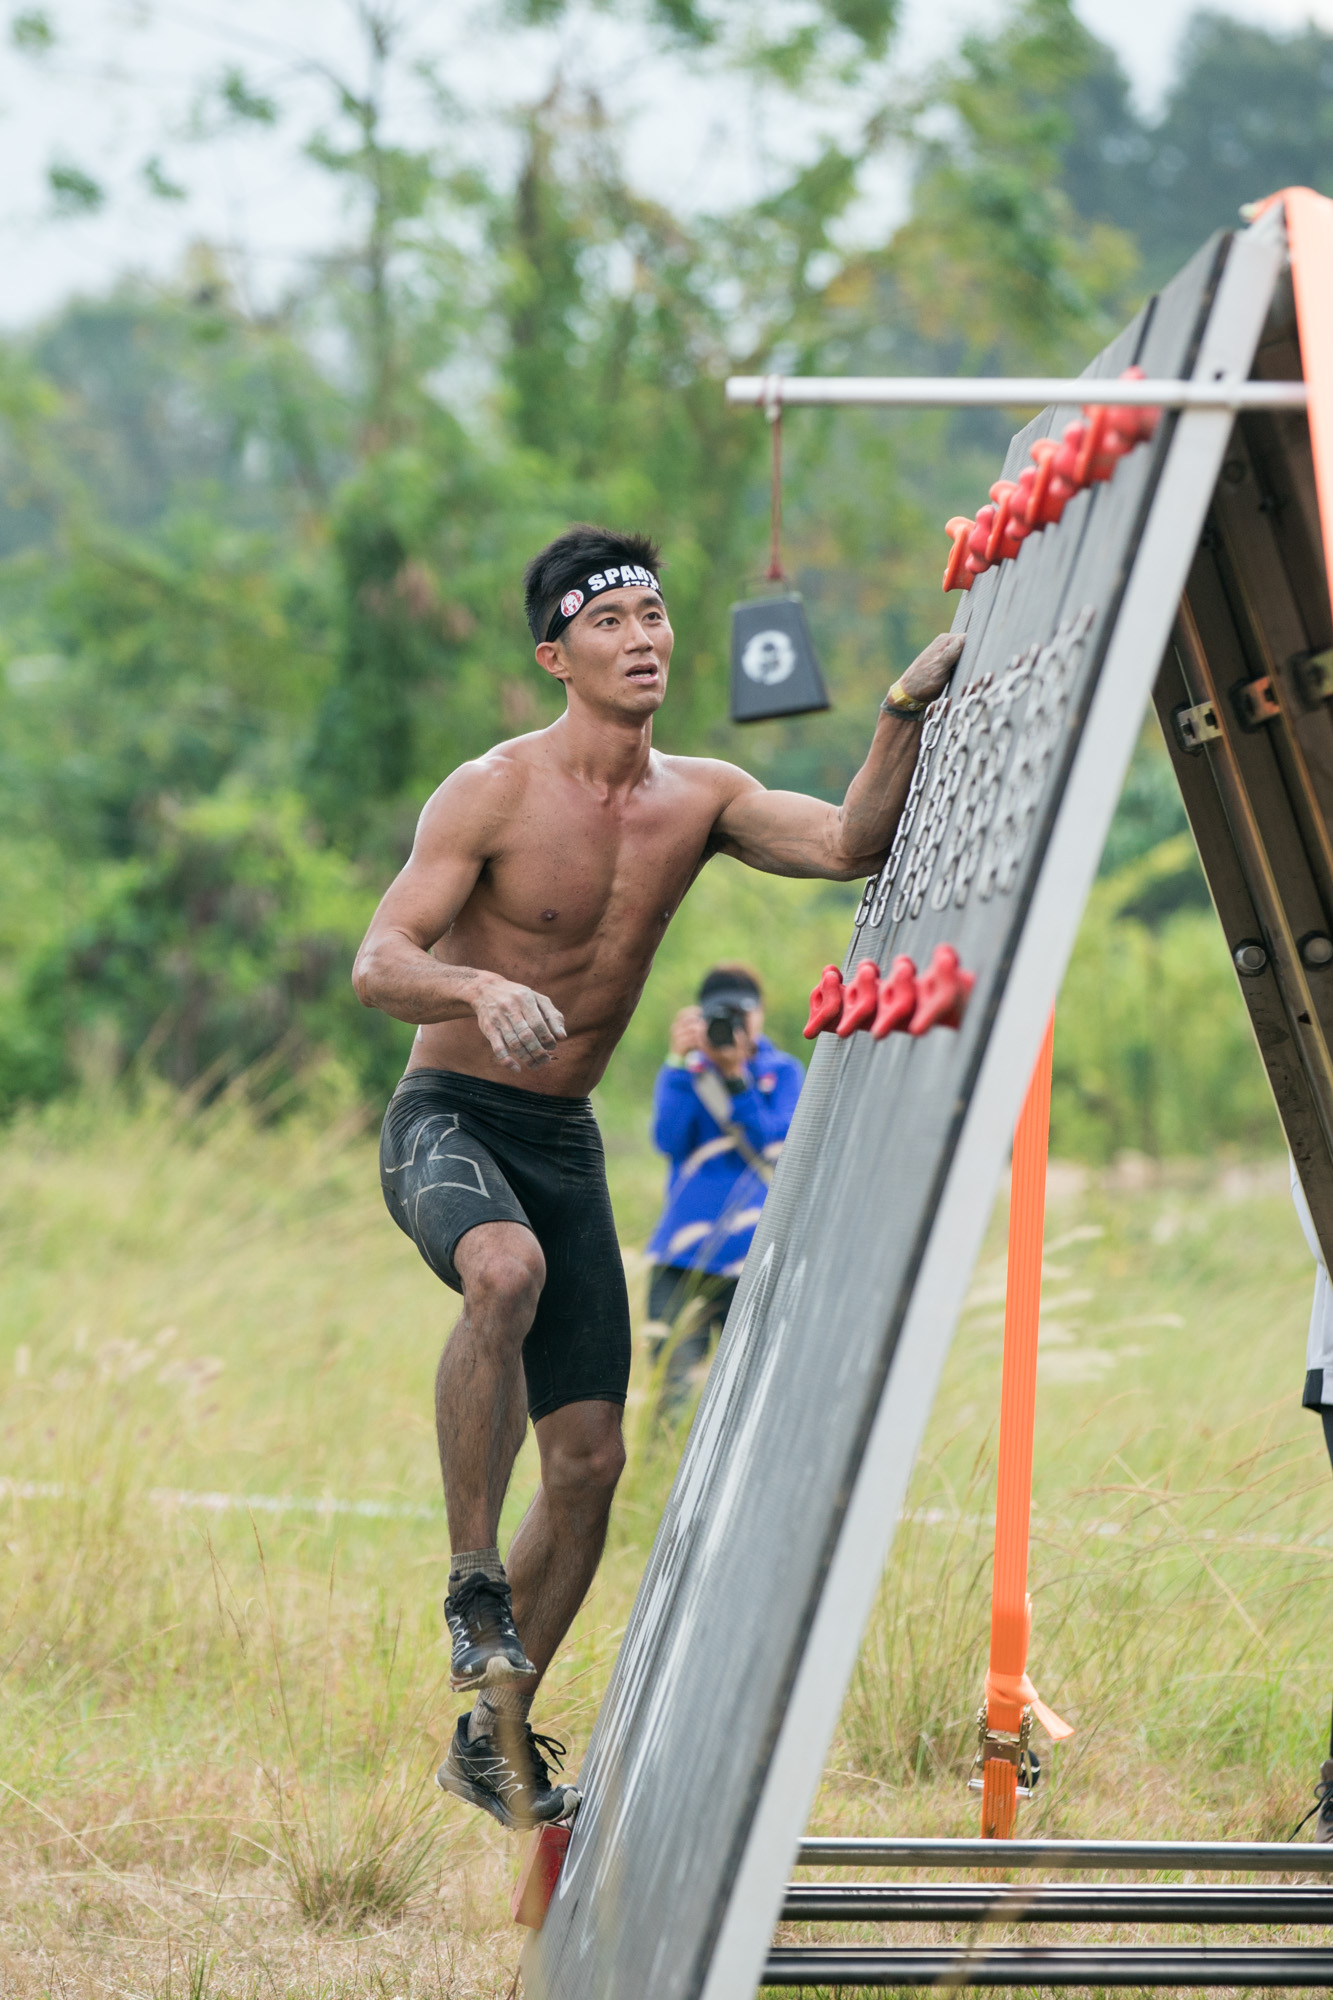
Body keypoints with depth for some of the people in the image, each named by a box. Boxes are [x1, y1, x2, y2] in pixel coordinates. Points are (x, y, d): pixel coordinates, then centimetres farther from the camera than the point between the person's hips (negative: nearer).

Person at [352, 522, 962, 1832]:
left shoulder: (698, 798, 4)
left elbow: (847, 846, -11)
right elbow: (377, 964, -20)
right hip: (448, 1120, -6)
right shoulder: (490, 794, -12)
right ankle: (472, 1588, -28)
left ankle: (491, 1739, 19)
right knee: (507, 1269, -40)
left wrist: (904, 717, -24)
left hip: (565, 1144, 6)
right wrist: (479, 989, -40)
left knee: (590, 1459, 3)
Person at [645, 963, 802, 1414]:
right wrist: (680, 1063, -14)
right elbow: (669, 1140, -7)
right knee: (671, 1379, -9)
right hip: (684, 1253, 0)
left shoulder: (782, 1072, 8)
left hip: (755, 1255, 0)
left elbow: (768, 1141, -8)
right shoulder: (684, 1074, 10)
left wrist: (736, 1076, -17)